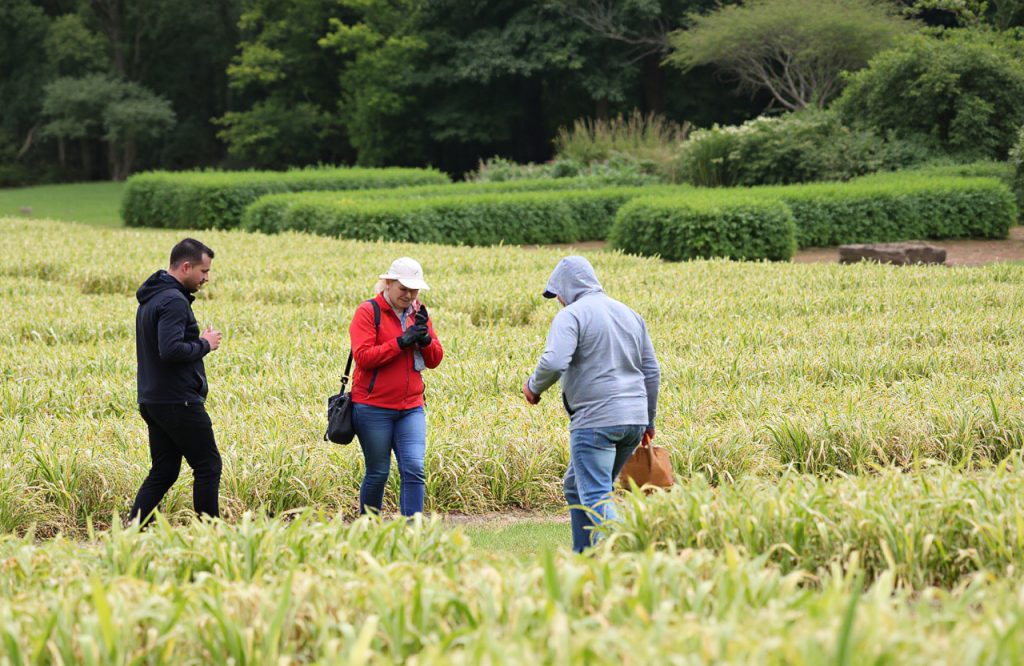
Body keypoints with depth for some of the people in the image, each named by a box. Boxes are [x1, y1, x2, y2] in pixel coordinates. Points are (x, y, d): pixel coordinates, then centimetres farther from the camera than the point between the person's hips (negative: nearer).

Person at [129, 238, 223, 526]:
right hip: (178, 402, -9)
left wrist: (198, 342, 12)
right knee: (208, 467, 0)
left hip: (152, 402, 9)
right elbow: (170, 350, -28)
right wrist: (205, 344, -12)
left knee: (163, 473, 10)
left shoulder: (149, 299, 16)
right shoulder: (174, 301, -17)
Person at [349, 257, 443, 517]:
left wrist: (425, 339, -11)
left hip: (411, 408, 4)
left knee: (414, 470, -10)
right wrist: (401, 342, -20)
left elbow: (435, 359, 10)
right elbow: (363, 357, -16)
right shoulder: (368, 312, -5)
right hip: (373, 408, -4)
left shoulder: (418, 313, 12)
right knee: (378, 473, 4)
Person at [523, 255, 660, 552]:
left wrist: (533, 386, -3)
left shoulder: (572, 315, -7)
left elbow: (554, 362, -23)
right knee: (575, 487, 20)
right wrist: (648, 420, 27)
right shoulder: (629, 315, 17)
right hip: (633, 418, 8)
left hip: (596, 420, -8)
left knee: (596, 498, -9)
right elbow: (652, 371, 20)